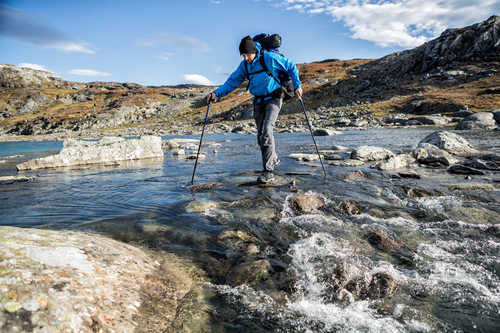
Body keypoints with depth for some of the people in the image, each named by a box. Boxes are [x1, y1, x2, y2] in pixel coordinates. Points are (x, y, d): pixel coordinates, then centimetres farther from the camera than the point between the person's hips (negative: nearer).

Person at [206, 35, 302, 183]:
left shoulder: (270, 58, -14)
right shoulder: (244, 65, 1)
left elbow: (291, 67, -3)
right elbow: (232, 81, 6)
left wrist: (297, 85, -6)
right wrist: (217, 93, -6)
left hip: (273, 98, -6)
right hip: (258, 101, 6)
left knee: (266, 131, -21)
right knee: (261, 136, 5)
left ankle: (268, 171, -19)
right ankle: (273, 159, 31)